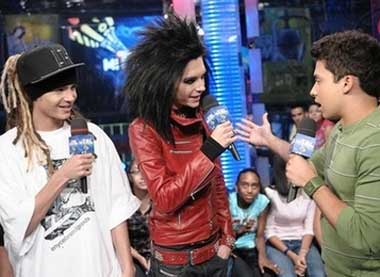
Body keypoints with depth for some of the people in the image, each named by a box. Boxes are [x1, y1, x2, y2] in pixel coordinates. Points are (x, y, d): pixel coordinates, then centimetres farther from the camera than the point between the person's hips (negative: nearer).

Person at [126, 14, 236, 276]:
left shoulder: (200, 120, 3)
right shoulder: (144, 129, -14)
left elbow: (217, 184, 9)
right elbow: (165, 199, -21)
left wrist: (226, 238, 5)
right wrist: (210, 149, -24)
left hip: (213, 250, 5)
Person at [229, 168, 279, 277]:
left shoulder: (262, 201, -8)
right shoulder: (228, 201, -15)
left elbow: (260, 235, -2)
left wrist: (262, 256, -19)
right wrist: (238, 230, -26)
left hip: (251, 249, 3)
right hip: (230, 249, -3)